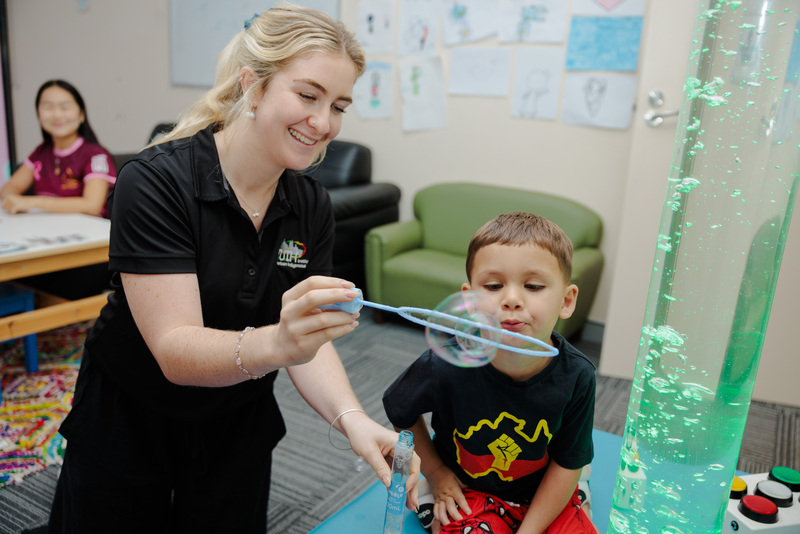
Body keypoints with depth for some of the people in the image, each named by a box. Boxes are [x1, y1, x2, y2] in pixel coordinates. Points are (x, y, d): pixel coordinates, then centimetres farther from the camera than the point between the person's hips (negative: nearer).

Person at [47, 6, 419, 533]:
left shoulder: (311, 208, -10)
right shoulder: (156, 182, -25)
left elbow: (307, 342, -12)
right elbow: (175, 349, -30)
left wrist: (352, 418, -31)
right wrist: (276, 343, -49)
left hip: (238, 427, 4)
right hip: (127, 424, -3)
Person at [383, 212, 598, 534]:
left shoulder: (575, 377, -23)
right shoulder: (444, 366, -28)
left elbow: (567, 463, -8)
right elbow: (399, 409, -5)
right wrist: (435, 472, 1)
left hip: (542, 495, 2)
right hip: (467, 490, -1)